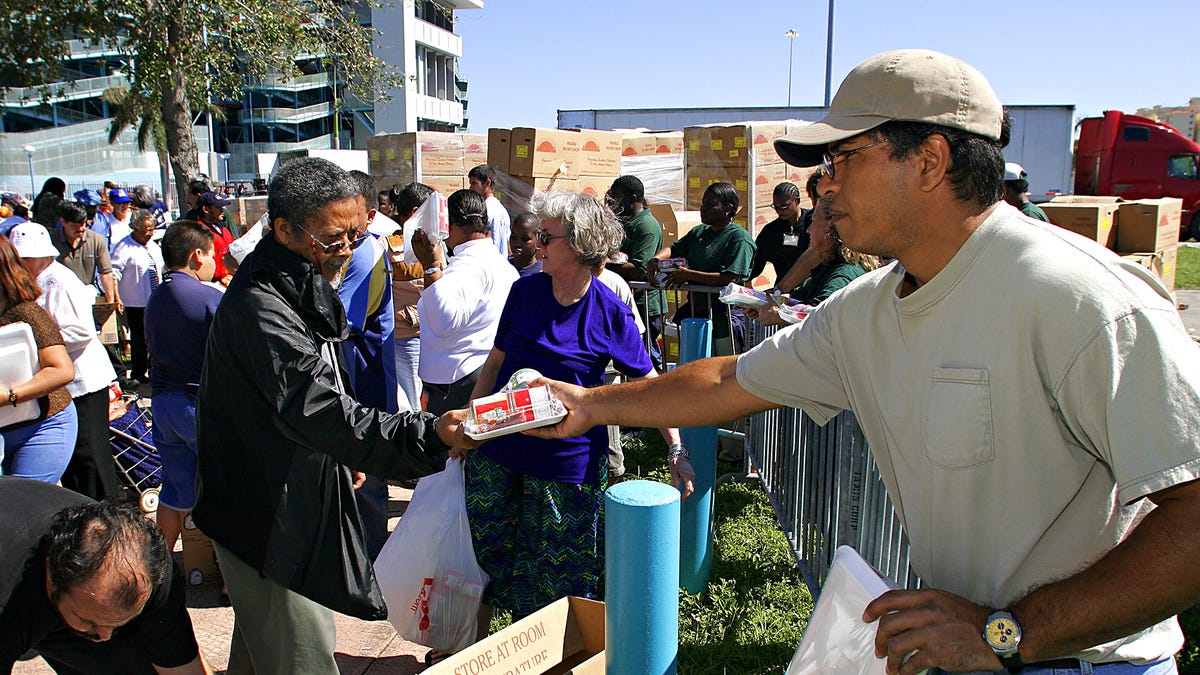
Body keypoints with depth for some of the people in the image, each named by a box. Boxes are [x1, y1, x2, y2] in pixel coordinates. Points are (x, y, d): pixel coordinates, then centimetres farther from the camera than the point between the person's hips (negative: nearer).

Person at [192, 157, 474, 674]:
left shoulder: (307, 287, 8)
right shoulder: (258, 306, -27)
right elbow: (316, 409, -36)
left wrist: (345, 453, 23)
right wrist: (426, 435, -43)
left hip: (300, 494, 10)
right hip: (268, 518, -10)